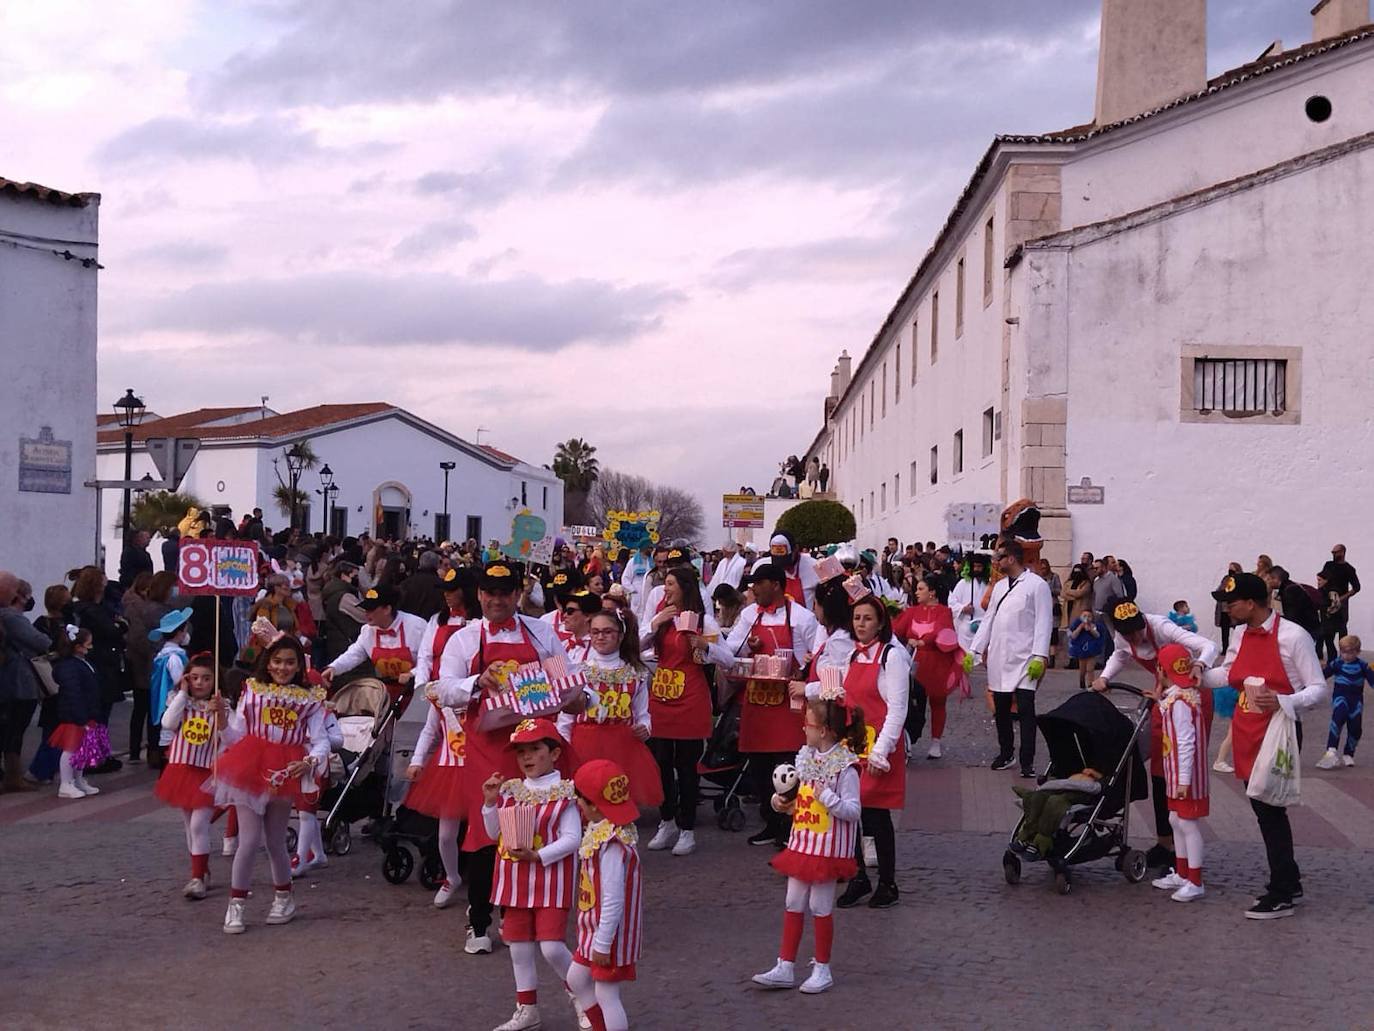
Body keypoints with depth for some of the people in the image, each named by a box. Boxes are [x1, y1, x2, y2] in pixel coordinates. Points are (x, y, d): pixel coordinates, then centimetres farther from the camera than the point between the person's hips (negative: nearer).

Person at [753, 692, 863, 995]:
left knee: (820, 907, 3)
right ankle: (784, 968, 17)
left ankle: (822, 970, 17)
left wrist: (827, 797, -31)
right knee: (793, 905, 10)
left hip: (828, 847, -8)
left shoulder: (844, 767, -18)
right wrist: (781, 801, -1)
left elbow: (853, 811, -20)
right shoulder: (805, 757, 6)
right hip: (801, 842, 8)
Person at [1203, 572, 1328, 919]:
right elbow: (1226, 675, 24)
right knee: (1263, 809, 14)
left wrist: (1283, 702, -29)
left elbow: (1319, 689, -14)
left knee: (1270, 811, -5)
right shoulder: (1242, 636, 7)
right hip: (1247, 735, 7)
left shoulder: (1293, 637, -15)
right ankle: (1288, 880, 29)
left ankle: (1281, 896, 4)